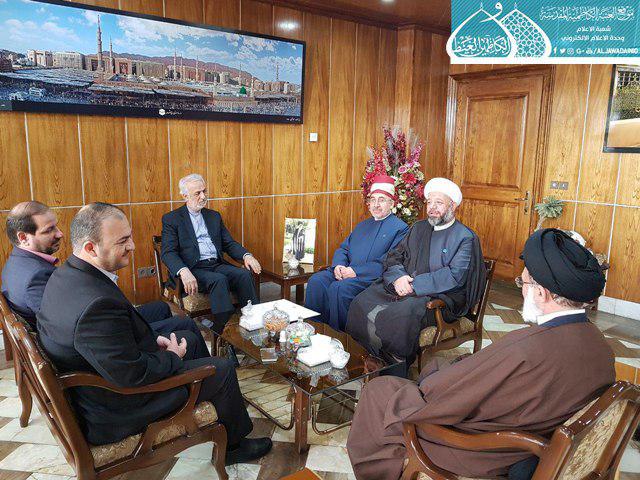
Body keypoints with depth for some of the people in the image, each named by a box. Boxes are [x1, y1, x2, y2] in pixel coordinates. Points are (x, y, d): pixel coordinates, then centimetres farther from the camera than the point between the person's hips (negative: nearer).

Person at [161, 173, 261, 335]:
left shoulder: (214, 216, 21)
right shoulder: (171, 219, 5)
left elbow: (229, 243, 17)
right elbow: (168, 252, -6)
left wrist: (246, 255, -5)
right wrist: (183, 272, -27)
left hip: (217, 265, 5)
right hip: (193, 269, -4)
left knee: (244, 274, -24)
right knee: (219, 279, -33)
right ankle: (223, 332, -32)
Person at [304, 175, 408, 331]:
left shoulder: (400, 228, 1)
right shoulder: (363, 225, 26)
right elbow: (343, 249, 23)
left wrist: (355, 271, -17)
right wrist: (338, 265, -2)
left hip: (372, 278, -7)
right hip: (345, 272, 7)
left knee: (338, 288, -32)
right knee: (316, 280, -18)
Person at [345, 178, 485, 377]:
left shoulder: (466, 238, -1)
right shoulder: (418, 228, 19)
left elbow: (455, 276, -13)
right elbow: (393, 257, 14)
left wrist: (414, 284, -17)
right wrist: (398, 277, -8)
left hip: (441, 297, -6)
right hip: (401, 287, 6)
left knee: (401, 314, -35)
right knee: (361, 304, -17)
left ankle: (395, 373, -16)